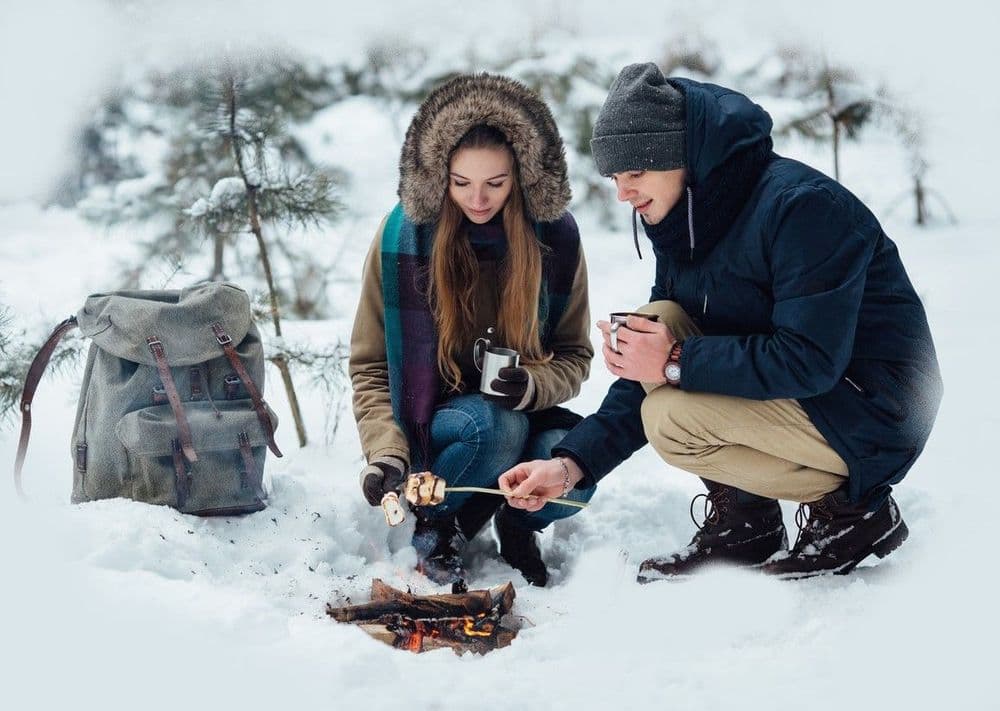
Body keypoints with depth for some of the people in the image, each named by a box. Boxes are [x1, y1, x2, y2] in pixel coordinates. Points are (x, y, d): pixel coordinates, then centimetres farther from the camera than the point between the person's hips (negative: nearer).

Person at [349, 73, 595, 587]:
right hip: (427, 419, -2)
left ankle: (517, 523, 5)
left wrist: (533, 386, -22)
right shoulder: (402, 235, -12)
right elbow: (369, 366, -6)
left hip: (523, 409, 2)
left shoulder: (555, 235, -7)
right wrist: (386, 452, -22)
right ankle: (437, 527, -4)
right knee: (497, 427, -35)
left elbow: (575, 355, 1)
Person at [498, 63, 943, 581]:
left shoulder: (802, 205, -23)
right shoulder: (682, 225, 4)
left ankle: (850, 508, -4)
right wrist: (573, 462, -8)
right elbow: (657, 364, 3)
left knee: (671, 422, -23)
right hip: (785, 391, 9)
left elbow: (811, 361, -30)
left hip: (874, 415, -8)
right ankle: (742, 521, 0)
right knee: (658, 323, -8)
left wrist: (678, 362, -25)